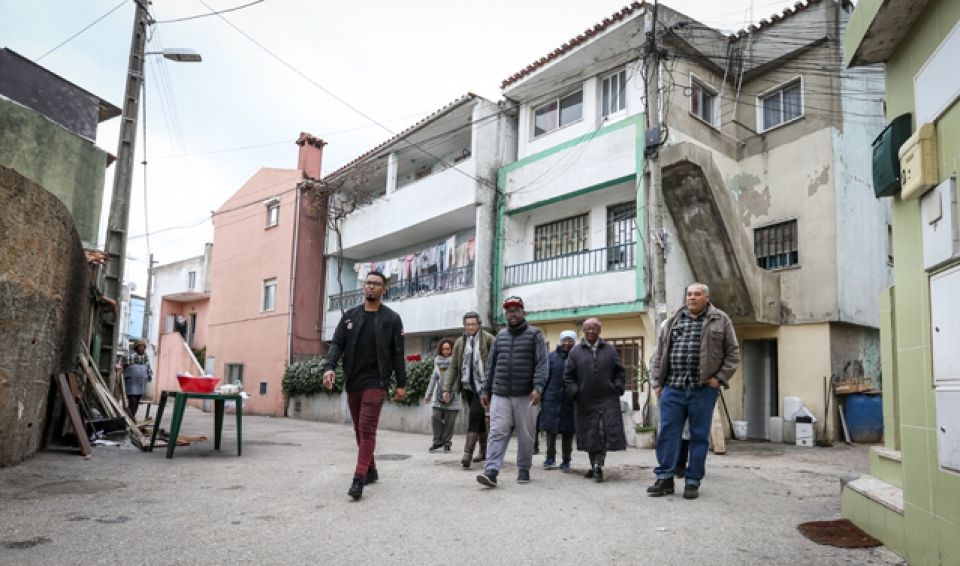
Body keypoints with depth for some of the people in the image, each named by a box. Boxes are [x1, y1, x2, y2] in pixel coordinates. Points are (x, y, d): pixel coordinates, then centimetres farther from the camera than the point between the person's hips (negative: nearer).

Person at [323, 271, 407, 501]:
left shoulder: (392, 319, 1)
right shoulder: (349, 315, 8)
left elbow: (397, 353, 1)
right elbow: (337, 343, 2)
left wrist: (401, 383, -1)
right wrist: (329, 367, -16)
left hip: (375, 382, -4)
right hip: (352, 382, 4)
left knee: (367, 429, -11)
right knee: (359, 429, 12)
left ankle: (358, 479, -12)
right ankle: (370, 471, 27)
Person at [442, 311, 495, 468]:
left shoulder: (488, 339, -3)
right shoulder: (460, 342, 9)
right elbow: (453, 367, 10)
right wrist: (447, 388, 5)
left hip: (483, 385, -4)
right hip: (468, 386, 4)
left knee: (475, 415, -15)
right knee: (479, 419, 12)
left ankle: (468, 452, -15)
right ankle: (484, 450, 25)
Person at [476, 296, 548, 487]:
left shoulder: (535, 335, 1)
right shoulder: (500, 336, 14)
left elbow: (542, 363, -8)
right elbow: (491, 365, 17)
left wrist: (538, 387, -20)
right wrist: (486, 390, 13)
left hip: (526, 395, -2)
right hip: (500, 394, 3)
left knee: (526, 436, 7)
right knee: (497, 433, -8)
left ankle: (523, 470, 21)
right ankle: (491, 471, -12)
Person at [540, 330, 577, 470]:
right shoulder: (552, 356, 4)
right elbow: (545, 377, 4)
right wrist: (541, 397, 1)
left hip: (570, 401, -1)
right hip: (552, 399, 1)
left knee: (568, 432, 7)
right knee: (550, 430, 7)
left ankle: (566, 460, 19)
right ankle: (550, 457, 22)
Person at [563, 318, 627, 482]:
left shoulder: (609, 350, 9)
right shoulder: (576, 352, 6)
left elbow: (620, 372, 12)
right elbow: (568, 376, 6)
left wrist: (617, 388, -1)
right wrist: (575, 392, -4)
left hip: (607, 400, 0)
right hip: (586, 401, 0)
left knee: (606, 434, -8)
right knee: (589, 435, 7)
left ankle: (598, 465, 1)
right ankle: (594, 466, 22)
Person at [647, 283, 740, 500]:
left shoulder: (720, 320, 5)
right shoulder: (673, 321, 13)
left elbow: (733, 352, 5)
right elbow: (660, 353, 15)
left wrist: (720, 378, -5)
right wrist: (657, 382, 8)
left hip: (703, 389, -2)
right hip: (672, 387, 3)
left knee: (699, 436, 4)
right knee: (668, 432, 2)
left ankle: (693, 482, 14)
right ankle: (665, 478, 10)